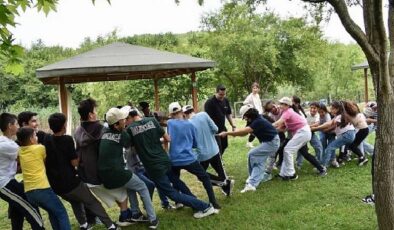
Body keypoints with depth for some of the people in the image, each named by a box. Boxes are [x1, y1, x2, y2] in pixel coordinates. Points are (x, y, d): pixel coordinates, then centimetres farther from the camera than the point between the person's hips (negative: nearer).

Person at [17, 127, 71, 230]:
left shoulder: (20, 151, 12)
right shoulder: (40, 148, -2)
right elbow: (46, 161, 13)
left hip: (28, 192, 6)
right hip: (42, 188, -6)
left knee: (52, 212, 22)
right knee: (61, 213, 4)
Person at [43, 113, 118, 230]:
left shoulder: (47, 140, 2)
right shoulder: (67, 139, -14)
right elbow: (75, 162, -14)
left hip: (55, 185, 6)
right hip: (70, 182, -5)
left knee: (75, 201, 30)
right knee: (92, 203, 8)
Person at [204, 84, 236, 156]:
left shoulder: (226, 100, 2)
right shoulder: (209, 103, -20)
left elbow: (228, 114, 14)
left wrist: (233, 125, 8)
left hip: (222, 128, 7)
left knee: (224, 145, 16)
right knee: (218, 148, -8)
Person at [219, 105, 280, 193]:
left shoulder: (258, 121, -27)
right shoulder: (254, 120, 4)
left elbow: (244, 131, -35)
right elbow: (245, 132, 0)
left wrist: (227, 133, -37)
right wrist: (233, 133, -18)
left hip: (272, 142, -10)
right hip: (269, 141, 10)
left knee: (252, 154, -11)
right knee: (259, 161, 6)